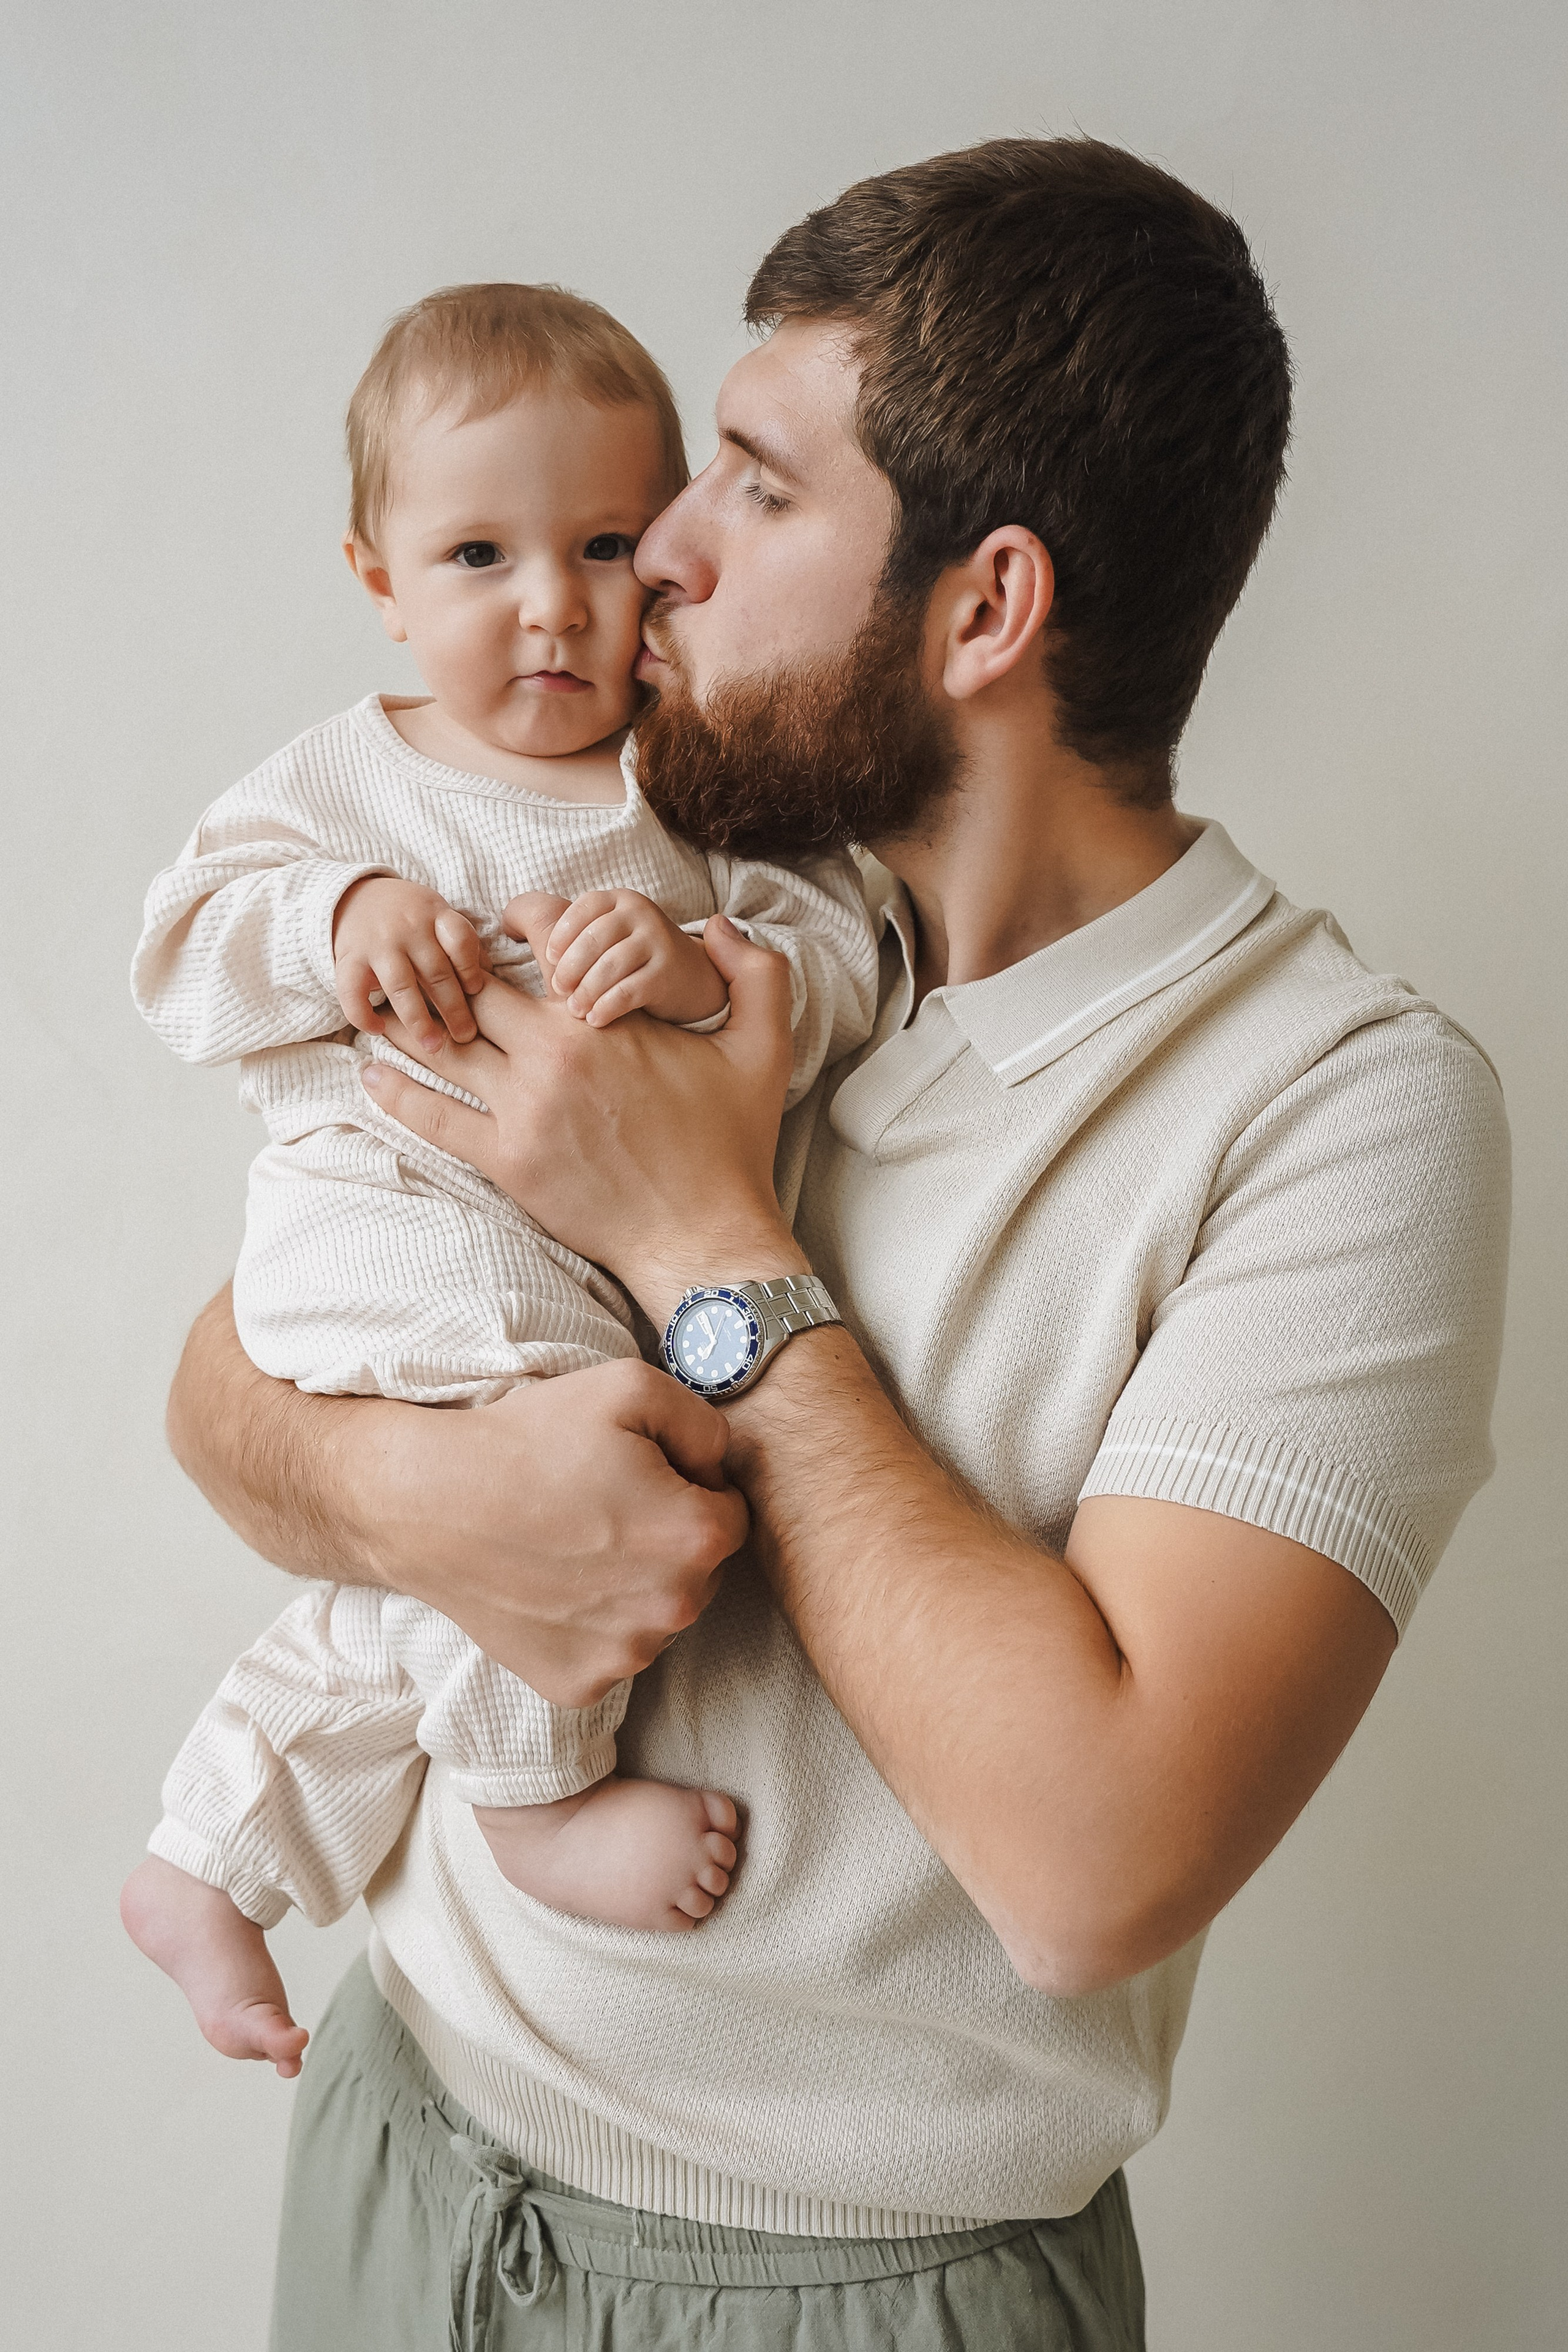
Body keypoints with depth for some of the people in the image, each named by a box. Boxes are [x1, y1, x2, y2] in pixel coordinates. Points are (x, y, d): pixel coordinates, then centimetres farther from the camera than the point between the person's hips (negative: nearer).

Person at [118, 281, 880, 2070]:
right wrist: (338, 919, -20)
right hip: (389, 1205, -3)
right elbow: (183, 950, -1)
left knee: (416, 1598, 10)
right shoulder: (340, 783, 4)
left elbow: (844, 969, -4)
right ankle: (534, 1791, -3)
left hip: (607, 1243, 4)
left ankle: (203, 1868, 32)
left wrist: (707, 968, -26)